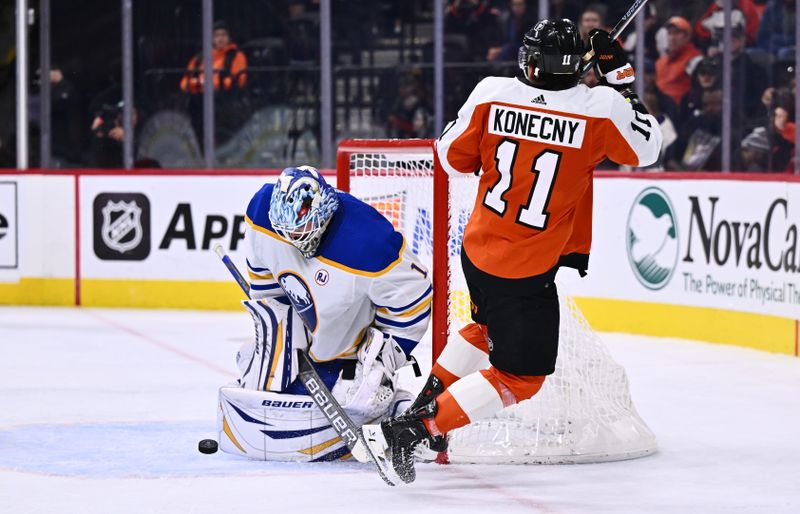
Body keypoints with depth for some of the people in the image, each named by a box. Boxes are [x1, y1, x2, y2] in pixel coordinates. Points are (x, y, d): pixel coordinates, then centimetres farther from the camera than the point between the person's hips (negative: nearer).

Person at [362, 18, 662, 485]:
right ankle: (411, 431, -7)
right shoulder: (600, 109, -17)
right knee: (520, 377, 4)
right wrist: (620, 79, 4)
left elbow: (454, 158, 1)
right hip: (526, 273, -5)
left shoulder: (492, 94, -10)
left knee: (488, 328, 35)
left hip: (477, 250, 5)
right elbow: (647, 148, 1)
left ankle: (424, 404, 38)